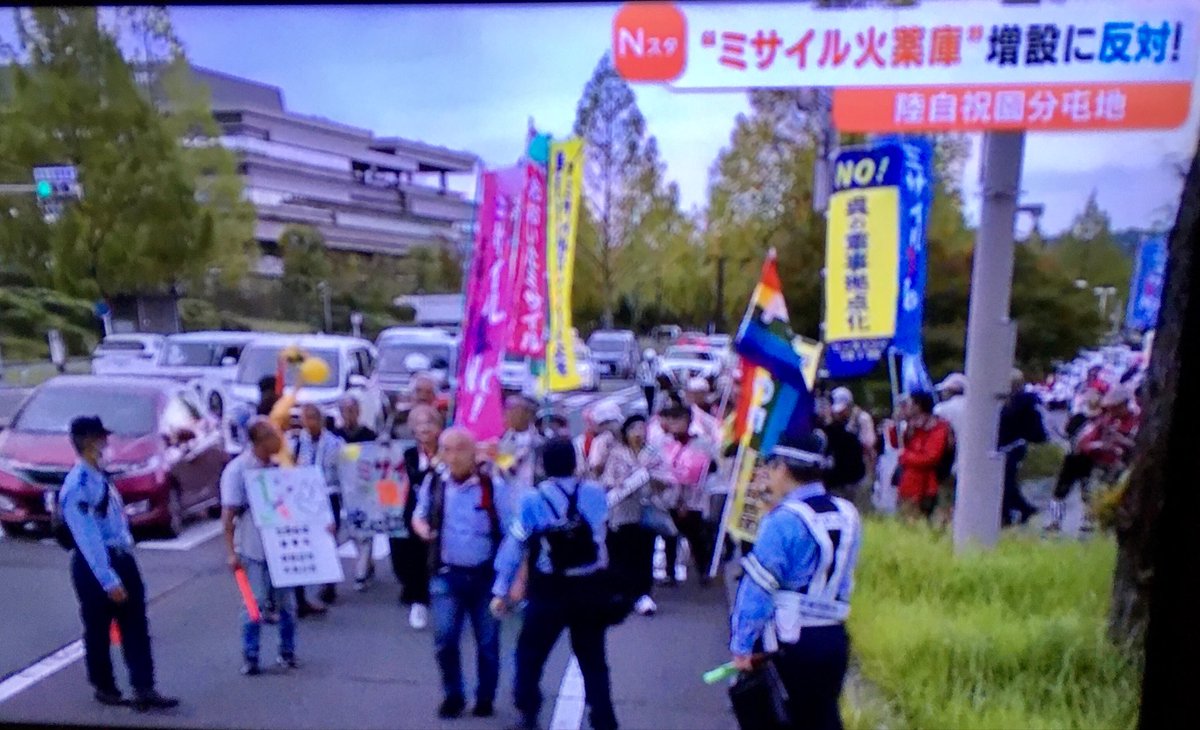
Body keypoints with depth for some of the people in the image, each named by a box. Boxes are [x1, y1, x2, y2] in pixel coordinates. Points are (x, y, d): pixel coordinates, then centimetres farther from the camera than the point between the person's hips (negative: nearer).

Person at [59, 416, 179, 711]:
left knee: (136, 626, 4)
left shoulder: (101, 476, 8)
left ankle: (145, 690, 6)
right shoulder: (77, 486, -19)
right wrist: (108, 580, -22)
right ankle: (105, 688, 26)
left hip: (122, 558, 8)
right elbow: (87, 538, -21)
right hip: (95, 565, -8)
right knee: (98, 629, 10)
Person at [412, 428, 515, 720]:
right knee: (444, 638, -1)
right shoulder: (433, 482, -2)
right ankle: (453, 695, 21)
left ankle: (485, 697, 29)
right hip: (447, 574, 2)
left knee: (488, 641, 10)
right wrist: (422, 528, -10)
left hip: (486, 575, -1)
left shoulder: (494, 485, -11)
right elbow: (419, 515, 15)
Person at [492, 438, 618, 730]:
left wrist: (501, 590, 2)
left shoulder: (533, 501, -10)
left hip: (550, 592, -3)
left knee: (530, 654, 16)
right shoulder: (595, 493, -2)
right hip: (591, 589, 3)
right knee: (593, 659, 14)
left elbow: (514, 546, -6)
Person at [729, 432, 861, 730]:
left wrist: (741, 645, -12)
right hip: (835, 638, 6)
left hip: (789, 642, -6)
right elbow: (843, 582, 11)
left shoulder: (784, 520, -16)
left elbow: (757, 588, -17)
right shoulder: (847, 514, 4)